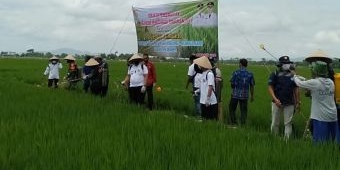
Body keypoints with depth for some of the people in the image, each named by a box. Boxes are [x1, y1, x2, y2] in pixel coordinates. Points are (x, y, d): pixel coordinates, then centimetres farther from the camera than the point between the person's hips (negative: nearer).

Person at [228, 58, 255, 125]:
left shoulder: (235, 73, -9)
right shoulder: (250, 74, 0)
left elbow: (232, 83, -5)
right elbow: (252, 86, 3)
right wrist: (252, 95, 12)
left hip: (235, 94, -2)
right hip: (245, 95, 2)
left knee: (232, 109, 11)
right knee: (244, 110, 9)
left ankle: (233, 123, 9)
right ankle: (243, 123, 10)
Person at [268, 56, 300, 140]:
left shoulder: (292, 76, 8)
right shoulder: (275, 75, -1)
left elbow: (296, 89, 12)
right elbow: (270, 87, -5)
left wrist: (298, 102, 8)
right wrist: (275, 99, -18)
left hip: (289, 104, 2)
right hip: (277, 103, -2)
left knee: (288, 123, 1)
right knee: (275, 123, 5)